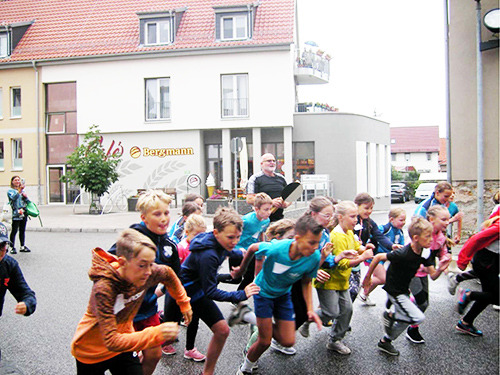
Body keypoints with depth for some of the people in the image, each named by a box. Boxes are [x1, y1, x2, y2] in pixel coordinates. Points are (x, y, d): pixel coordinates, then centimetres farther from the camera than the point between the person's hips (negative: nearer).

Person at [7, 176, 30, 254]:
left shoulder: (22, 190, 18)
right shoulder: (10, 191, 0)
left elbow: (27, 201, 19)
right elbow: (14, 197, -20)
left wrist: (25, 196, -1)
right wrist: (19, 190, -32)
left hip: (24, 213, 5)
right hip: (16, 213, -5)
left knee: (22, 230, 10)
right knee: (14, 231, -6)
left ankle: (22, 247, 16)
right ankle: (12, 247, -1)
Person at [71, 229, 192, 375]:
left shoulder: (150, 272, -21)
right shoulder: (103, 288, -35)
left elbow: (168, 274, 4)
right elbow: (111, 341, -38)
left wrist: (184, 303, 7)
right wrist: (156, 334, -44)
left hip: (123, 345, 4)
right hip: (91, 352, -3)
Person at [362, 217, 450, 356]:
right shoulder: (403, 254, -31)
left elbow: (433, 276, -4)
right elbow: (378, 257, -25)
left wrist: (440, 269, -27)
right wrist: (367, 277, -16)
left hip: (404, 290, 8)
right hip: (394, 291, -8)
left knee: (405, 318, 20)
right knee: (418, 317, -13)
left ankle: (385, 341, 36)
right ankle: (391, 315, 7)